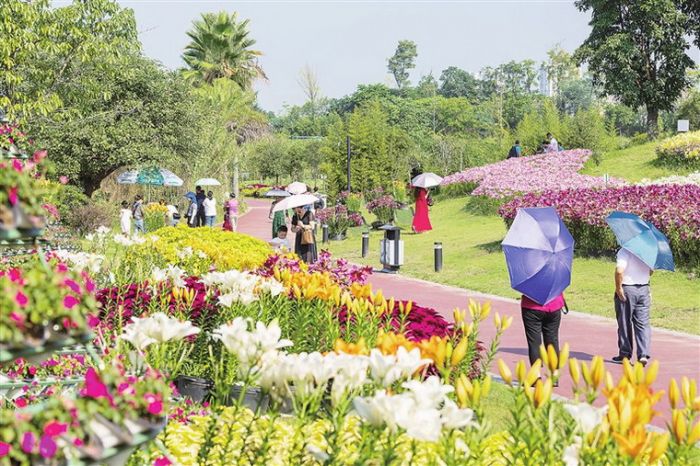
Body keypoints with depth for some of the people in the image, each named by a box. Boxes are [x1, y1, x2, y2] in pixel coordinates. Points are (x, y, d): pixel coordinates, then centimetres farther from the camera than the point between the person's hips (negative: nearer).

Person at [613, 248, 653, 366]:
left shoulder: (624, 251, -16)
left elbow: (619, 270, -26)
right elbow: (651, 270, 16)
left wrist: (618, 287, -16)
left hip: (626, 289, -5)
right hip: (644, 289, 5)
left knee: (625, 323, 8)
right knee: (643, 323, 4)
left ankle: (625, 354, 16)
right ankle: (643, 354, -6)